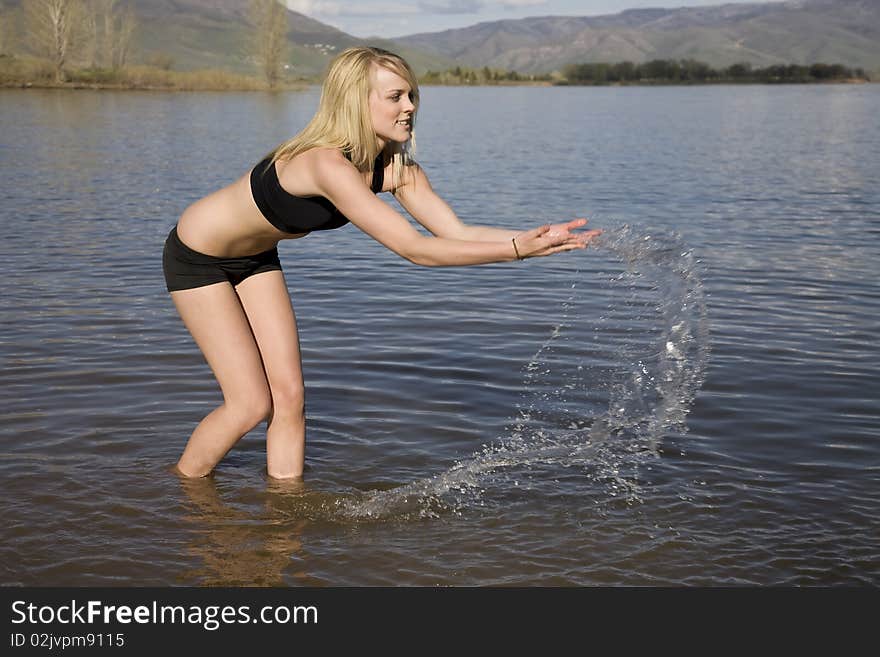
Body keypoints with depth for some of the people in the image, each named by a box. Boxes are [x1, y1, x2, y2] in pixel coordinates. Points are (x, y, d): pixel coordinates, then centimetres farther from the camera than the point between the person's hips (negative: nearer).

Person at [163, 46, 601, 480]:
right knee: (252, 403, -6)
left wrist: (536, 236, -28)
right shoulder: (326, 164, -38)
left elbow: (457, 231, -15)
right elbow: (415, 249, -41)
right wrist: (517, 249, -42)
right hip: (198, 257, -7)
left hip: (255, 257, 7)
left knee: (289, 396, 3)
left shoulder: (395, 167, -13)